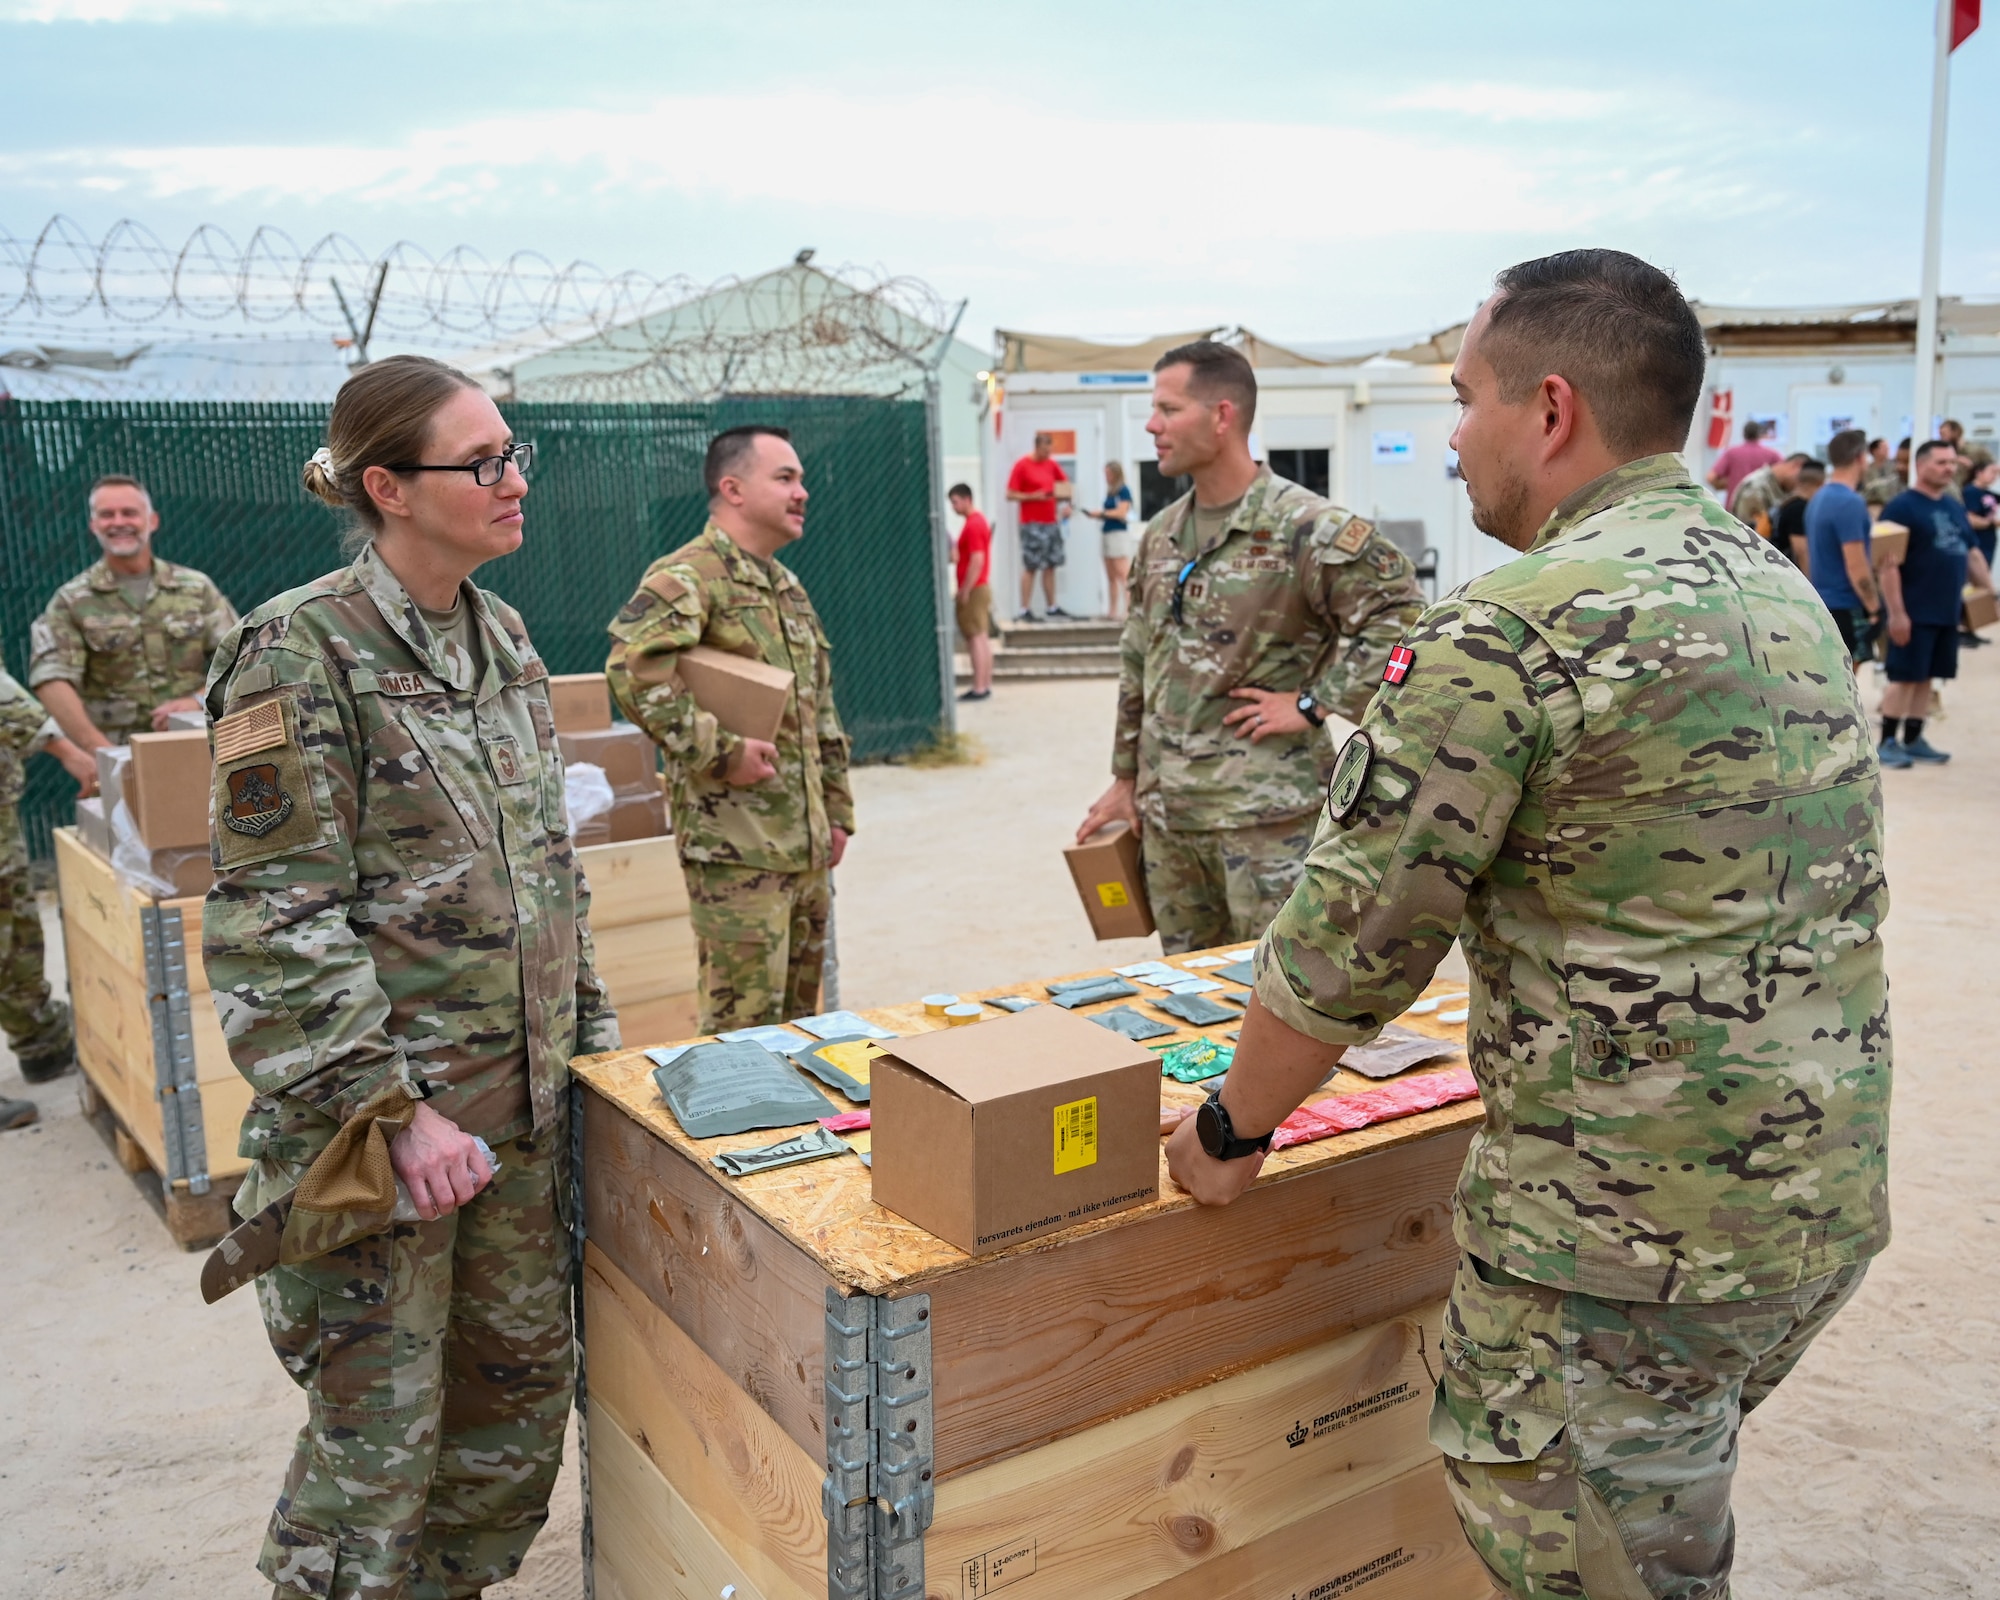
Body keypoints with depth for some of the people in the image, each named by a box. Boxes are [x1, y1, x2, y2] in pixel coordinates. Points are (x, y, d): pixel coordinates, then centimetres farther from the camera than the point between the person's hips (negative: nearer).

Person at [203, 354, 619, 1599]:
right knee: (382, 1434, 6)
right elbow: (275, 926, -16)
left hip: (524, 1095, 7)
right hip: (372, 1115, -7)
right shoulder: (301, 652, -14)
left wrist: (590, 1028, 13)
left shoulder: (503, 636, 8)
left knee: (523, 1396, 16)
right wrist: (394, 1109, -19)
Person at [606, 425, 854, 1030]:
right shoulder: (689, 575, -12)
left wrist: (837, 810, 20)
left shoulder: (788, 586, 17)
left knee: (800, 1011, 17)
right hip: (736, 846, -9)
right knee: (746, 1022, -3)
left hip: (806, 843, 9)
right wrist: (720, 753, -24)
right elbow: (634, 668, -30)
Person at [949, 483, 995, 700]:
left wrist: (965, 591, -20)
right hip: (981, 587, 10)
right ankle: (986, 685, 14)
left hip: (974, 590, -10)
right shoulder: (979, 521, 15)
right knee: (983, 638, 10)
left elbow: (977, 560, -22)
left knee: (976, 638, -8)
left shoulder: (973, 525, -16)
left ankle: (979, 688, -7)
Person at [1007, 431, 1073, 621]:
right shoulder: (1022, 465, -6)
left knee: (1050, 566, 8)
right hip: (1032, 524, -6)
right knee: (1030, 567, -6)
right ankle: (1025, 610, -4)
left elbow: (1065, 483, 23)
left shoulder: (1052, 464, 10)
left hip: (1051, 522, 6)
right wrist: (1034, 496, -18)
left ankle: (1051, 607, 14)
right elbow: (1010, 494, -8)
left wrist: (1065, 502, 5)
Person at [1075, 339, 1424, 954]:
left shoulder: (1304, 528, -12)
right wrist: (1125, 778, 19)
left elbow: (1398, 611, -17)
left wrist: (1312, 704, -16)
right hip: (1166, 812, 7)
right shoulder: (1160, 535, 12)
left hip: (1267, 813, -7)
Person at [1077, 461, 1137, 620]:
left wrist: (1100, 513, -8)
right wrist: (1095, 514, 1)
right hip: (1108, 534, 9)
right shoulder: (1109, 492, 16)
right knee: (1111, 576, 8)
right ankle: (1114, 611, 11)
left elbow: (1121, 512, -13)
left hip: (1120, 533, -9)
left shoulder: (1123, 491, -6)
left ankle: (1127, 610, -14)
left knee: (1123, 574, -11)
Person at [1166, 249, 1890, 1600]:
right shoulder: (1780, 587, 9)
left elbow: (1350, 934, -16)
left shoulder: (1514, 634, -20)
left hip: (1626, 1232, -9)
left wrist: (1231, 1132, 0)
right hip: (1826, 1197, 9)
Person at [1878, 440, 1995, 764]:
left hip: (1947, 612, 7)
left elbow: (1973, 554, 22)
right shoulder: (1901, 507, -10)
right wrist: (1896, 612, -20)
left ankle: (1914, 741, 18)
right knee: (1904, 677, -4)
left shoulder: (1955, 507, 14)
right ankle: (1887, 743, 4)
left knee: (1925, 677, 11)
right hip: (1914, 613, -7)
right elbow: (1889, 564, -15)